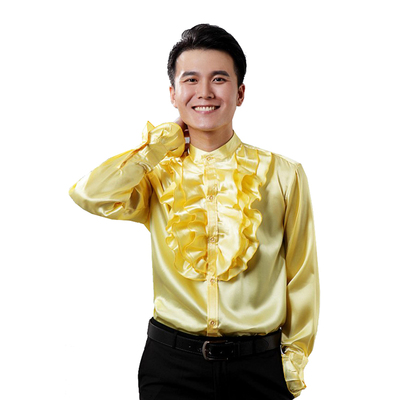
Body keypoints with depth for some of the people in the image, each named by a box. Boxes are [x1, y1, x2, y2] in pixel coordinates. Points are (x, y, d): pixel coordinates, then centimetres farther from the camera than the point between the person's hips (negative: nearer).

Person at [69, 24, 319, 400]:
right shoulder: (160, 175, 2)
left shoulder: (282, 174, 0)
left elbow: (301, 276, 4)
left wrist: (295, 361, 4)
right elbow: (88, 195, -17)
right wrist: (163, 140, -8)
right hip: (172, 363, 0)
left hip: (259, 365, 0)